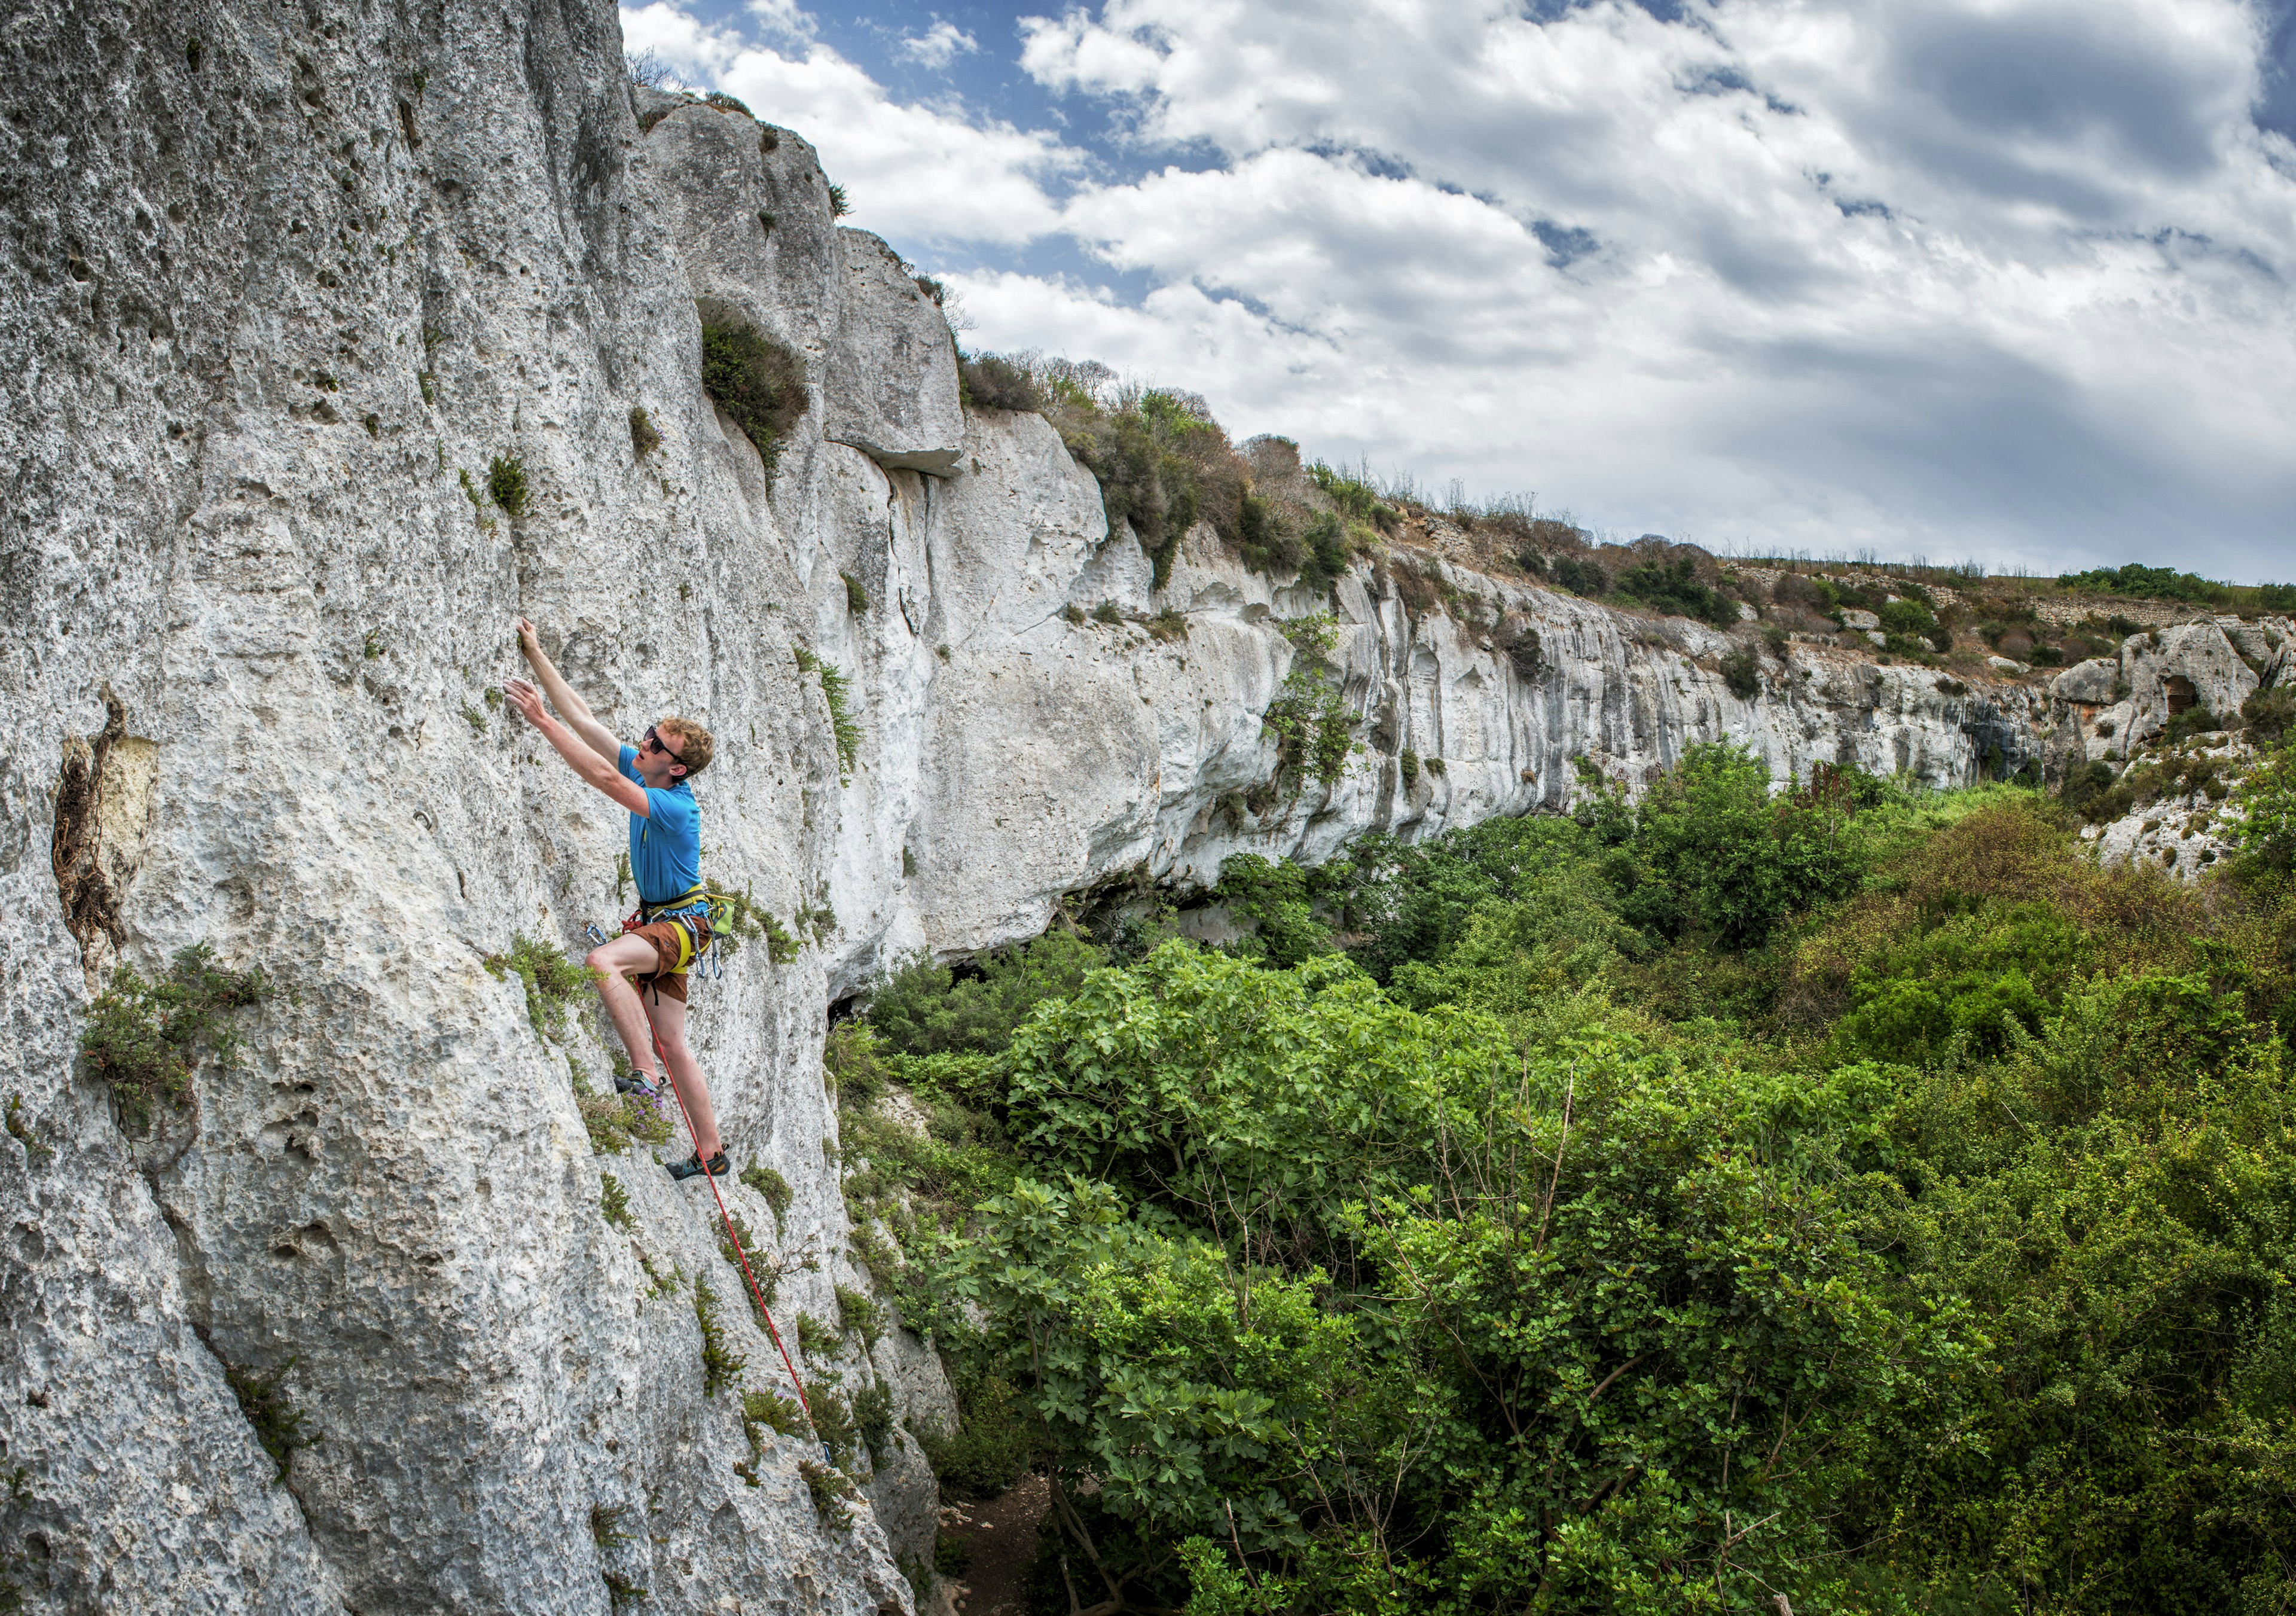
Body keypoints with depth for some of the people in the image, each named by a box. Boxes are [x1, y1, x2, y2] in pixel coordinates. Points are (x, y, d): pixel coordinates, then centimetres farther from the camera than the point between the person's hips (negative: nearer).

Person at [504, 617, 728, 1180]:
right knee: (673, 1043, 10)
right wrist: (536, 656, -5)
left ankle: (643, 1072, -28)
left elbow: (604, 779, -38)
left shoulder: (677, 807, -25)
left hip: (682, 923, -9)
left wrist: (542, 721, -38)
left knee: (602, 962, -34)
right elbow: (582, 718, -1)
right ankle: (710, 1151, 17)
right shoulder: (642, 771, -2)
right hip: (658, 920, 9)